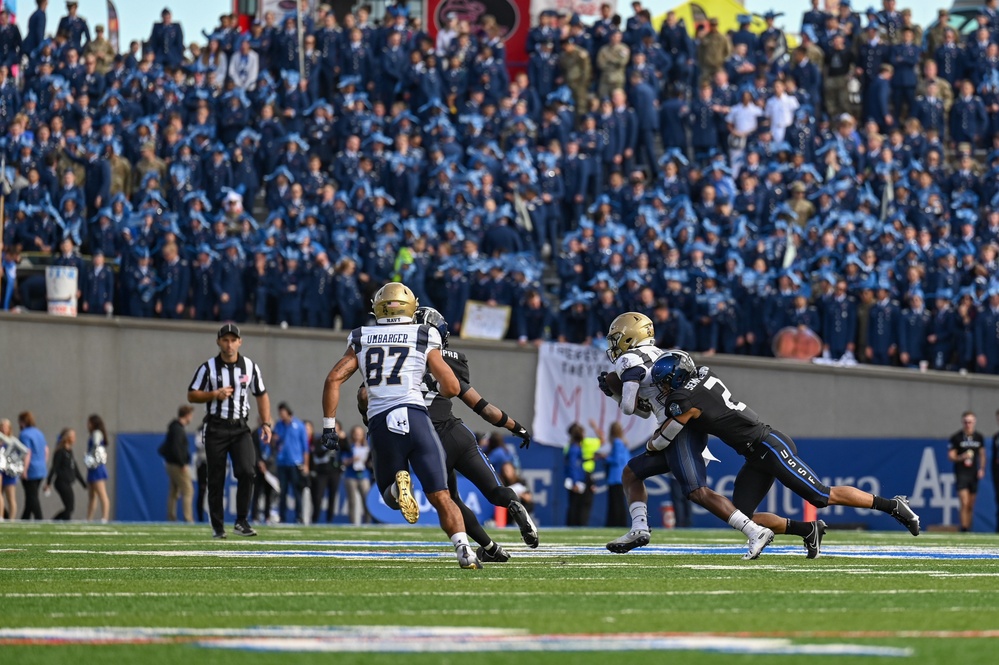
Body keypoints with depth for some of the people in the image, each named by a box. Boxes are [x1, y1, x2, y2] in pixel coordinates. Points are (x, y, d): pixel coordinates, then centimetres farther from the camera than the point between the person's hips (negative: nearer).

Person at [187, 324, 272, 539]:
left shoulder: (250, 367, 5)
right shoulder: (208, 368, -2)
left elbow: (261, 395, 13)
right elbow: (192, 395, 1)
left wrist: (266, 424, 3)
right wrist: (215, 394, -15)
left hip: (240, 428, 1)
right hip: (216, 429, -1)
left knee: (246, 472, -16)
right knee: (216, 479, 1)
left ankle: (241, 521, -6)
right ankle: (217, 526, 11)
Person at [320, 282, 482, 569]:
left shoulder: (362, 340, 15)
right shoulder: (423, 339, 9)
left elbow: (333, 379, 5)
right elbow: (452, 387, 5)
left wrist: (328, 426, 9)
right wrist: (437, 390, 29)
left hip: (381, 425, 1)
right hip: (415, 416, -1)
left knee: (390, 497, 19)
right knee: (441, 498, 1)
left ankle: (399, 484, -16)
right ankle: (463, 548, -21)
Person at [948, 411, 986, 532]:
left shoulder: (979, 437, 7)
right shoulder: (956, 437, -5)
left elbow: (982, 454, 17)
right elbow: (950, 456, -5)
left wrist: (982, 469, 4)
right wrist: (962, 457, -24)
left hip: (974, 475, 4)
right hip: (961, 474, -4)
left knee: (971, 506, 8)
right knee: (964, 503, -15)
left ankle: (969, 529, 16)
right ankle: (964, 529, -17)